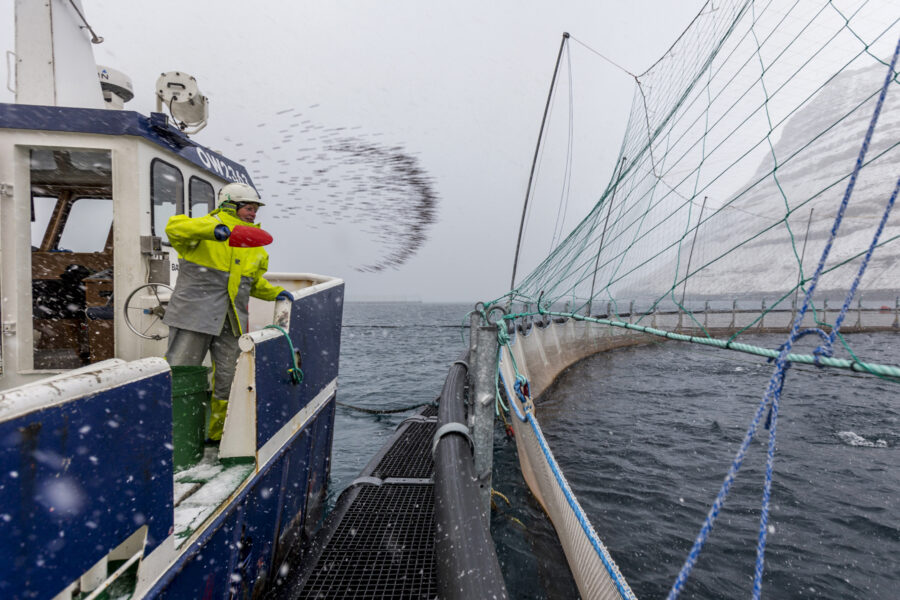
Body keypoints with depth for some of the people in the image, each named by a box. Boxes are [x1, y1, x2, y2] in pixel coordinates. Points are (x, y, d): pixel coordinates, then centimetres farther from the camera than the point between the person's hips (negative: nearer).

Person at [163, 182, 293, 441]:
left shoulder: (256, 247, 16)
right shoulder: (207, 227, -4)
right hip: (194, 315, -6)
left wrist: (274, 292, 10)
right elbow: (174, 227, -23)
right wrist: (211, 229, -38)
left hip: (231, 322, 6)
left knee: (228, 380, 11)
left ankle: (219, 434, 28)